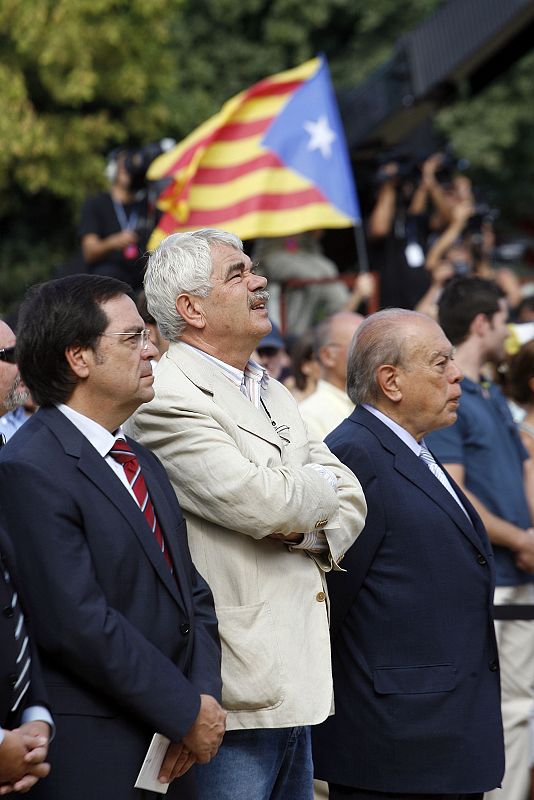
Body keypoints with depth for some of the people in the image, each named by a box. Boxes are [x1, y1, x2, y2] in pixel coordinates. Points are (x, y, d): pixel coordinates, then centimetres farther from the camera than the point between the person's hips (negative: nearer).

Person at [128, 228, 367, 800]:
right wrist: (321, 488, 0)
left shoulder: (271, 393, 18)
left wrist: (308, 530, -8)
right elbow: (261, 503, -22)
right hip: (233, 684, -9)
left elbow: (350, 501, 15)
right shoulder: (166, 399, -13)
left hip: (296, 681, 9)